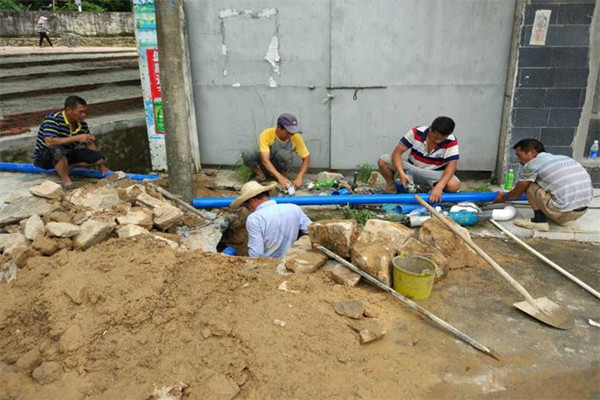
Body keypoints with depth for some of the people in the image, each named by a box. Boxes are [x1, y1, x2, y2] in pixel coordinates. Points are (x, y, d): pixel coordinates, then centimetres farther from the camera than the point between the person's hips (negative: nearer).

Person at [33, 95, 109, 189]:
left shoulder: (82, 124, -3)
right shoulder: (53, 119, -23)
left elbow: (90, 144, 7)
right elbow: (49, 142, -37)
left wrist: (102, 166, 2)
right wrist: (76, 138, -38)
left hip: (66, 156, 6)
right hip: (43, 157, -6)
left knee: (99, 158, -10)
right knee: (57, 149, -42)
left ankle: (64, 167, -3)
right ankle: (66, 181, -25)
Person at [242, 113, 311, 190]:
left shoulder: (296, 137, -23)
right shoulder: (266, 134, -29)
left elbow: (306, 158, -16)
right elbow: (265, 160, -37)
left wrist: (299, 177, -32)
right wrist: (280, 177, -50)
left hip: (281, 164, 0)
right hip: (267, 165, 0)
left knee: (284, 153, -34)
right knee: (246, 155, -30)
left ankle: (284, 175, -7)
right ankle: (260, 175, -4)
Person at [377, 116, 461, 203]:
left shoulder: (451, 142, -18)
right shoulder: (415, 133, -18)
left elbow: (451, 165, -27)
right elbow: (397, 153, -19)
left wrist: (439, 187, -44)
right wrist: (401, 173, -36)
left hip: (435, 175, 0)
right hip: (411, 170, 0)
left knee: (454, 185, -33)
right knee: (382, 161, -24)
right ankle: (391, 185, 3)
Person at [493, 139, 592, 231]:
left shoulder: (532, 164, -3)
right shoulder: (563, 158, 19)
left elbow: (517, 193, 9)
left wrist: (503, 197, 30)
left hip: (564, 210, -8)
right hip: (583, 209, 8)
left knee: (528, 185, 7)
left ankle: (540, 220, 3)